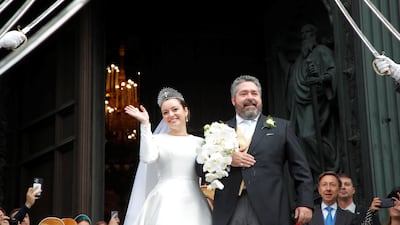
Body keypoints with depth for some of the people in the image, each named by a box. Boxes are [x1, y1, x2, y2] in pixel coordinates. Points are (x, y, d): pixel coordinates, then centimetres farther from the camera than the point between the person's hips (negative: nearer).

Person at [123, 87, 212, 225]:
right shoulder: (158, 139, 6)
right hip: (165, 202, -2)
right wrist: (145, 124, -13)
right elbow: (148, 158, -14)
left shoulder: (199, 142, 13)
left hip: (193, 202, 3)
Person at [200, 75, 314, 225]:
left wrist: (305, 203, -3)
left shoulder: (281, 127, 12)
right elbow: (200, 167, 10)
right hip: (229, 211, 1)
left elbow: (300, 169, 7)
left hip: (270, 210, -1)